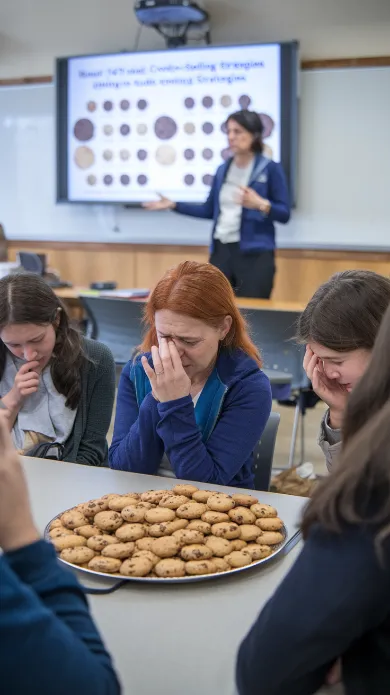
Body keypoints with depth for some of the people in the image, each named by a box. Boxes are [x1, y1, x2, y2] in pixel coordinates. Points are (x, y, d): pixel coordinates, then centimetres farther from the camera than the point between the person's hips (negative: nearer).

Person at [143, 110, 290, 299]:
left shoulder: (270, 169, -5)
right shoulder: (223, 169, 12)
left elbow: (284, 214, -7)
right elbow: (210, 210, 20)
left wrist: (260, 205, -25)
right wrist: (173, 205, 16)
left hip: (254, 253, -5)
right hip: (221, 251, 5)